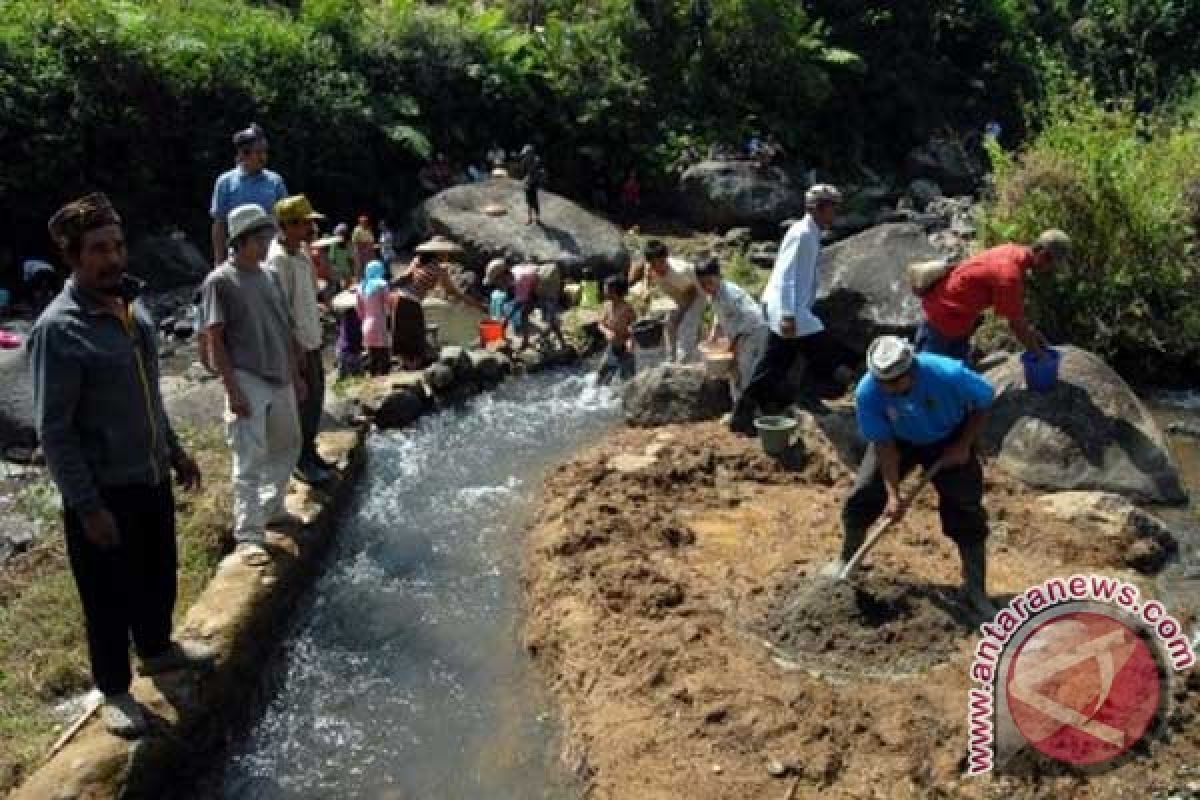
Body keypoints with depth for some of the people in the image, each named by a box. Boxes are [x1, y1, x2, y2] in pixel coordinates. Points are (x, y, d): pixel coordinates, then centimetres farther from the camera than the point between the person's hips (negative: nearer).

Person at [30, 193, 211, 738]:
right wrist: (88, 507, -19)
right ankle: (115, 691, 29)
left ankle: (157, 648, 48)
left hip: (151, 476, 7)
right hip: (103, 491, -7)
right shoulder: (59, 329, -21)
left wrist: (174, 449, 18)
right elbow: (53, 432, -20)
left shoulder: (130, 305, 2)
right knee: (110, 596, 9)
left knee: (158, 574, 24)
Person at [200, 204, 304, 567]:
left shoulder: (270, 276, 10)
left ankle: (271, 509, 36)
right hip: (248, 382, -7)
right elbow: (215, 341, -12)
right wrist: (232, 390, -17)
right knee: (250, 461, -7)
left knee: (286, 448, 18)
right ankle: (248, 535, -1)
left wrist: (295, 374, 15)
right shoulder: (219, 282, -9)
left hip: (279, 380, 7)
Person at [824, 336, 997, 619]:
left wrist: (963, 446, -20)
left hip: (950, 442, -1)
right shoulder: (867, 393, -31)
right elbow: (884, 444, -21)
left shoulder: (948, 374, -38)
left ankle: (975, 591, 5)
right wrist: (893, 494, -25)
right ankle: (846, 561, 21)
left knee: (967, 512, -8)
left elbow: (984, 401, -17)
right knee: (863, 495, -4)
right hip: (899, 439, 2)